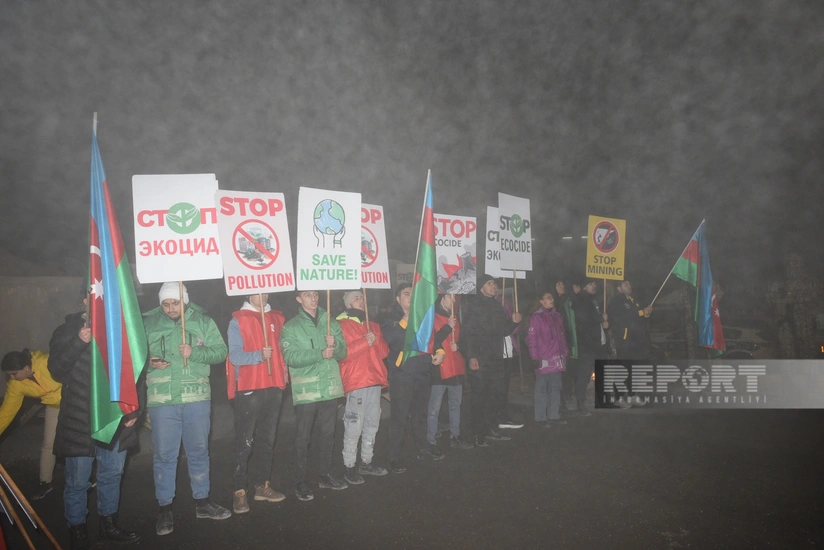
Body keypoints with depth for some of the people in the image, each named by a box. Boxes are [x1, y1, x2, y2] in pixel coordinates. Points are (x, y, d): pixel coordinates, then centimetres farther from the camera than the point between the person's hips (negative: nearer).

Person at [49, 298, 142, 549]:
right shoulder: (67, 331, 1)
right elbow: (57, 370, -7)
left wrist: (136, 407, 2)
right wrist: (78, 343, -21)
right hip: (79, 420, -3)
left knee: (112, 474, 13)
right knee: (77, 481, 4)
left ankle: (108, 524, 28)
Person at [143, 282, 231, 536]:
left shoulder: (203, 321, 1)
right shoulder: (148, 323, 0)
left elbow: (220, 351, -2)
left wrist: (195, 353, -17)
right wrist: (147, 363, -14)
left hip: (197, 397, 1)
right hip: (161, 400, -1)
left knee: (199, 451, 13)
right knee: (164, 454, 6)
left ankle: (202, 502, 29)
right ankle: (165, 508, 21)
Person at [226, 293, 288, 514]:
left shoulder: (276, 318, 11)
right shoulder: (238, 320, -5)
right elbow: (235, 356, -13)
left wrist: (284, 374, 8)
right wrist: (258, 355, -26)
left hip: (274, 386, 5)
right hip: (249, 389, -5)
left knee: (267, 439, 12)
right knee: (245, 442, -3)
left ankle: (262, 485, 22)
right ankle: (239, 491, 4)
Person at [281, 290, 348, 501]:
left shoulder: (332, 324, 10)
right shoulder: (291, 327, -3)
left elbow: (343, 352, 6)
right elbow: (291, 357, -14)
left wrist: (334, 345, -15)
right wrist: (320, 354, -24)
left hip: (330, 387, 4)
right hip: (306, 389, -4)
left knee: (328, 433, 15)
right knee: (303, 437, 2)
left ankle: (325, 475, 29)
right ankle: (301, 481, 13)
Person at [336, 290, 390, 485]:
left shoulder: (373, 325, 19)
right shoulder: (342, 325, -2)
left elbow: (384, 351, 12)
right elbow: (342, 352, -14)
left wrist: (375, 340, -7)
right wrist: (364, 342, -17)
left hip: (375, 381, 7)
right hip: (356, 383, -7)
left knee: (372, 425, 12)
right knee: (354, 427, -8)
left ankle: (366, 462, 23)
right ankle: (349, 467, 0)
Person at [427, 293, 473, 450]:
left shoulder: (454, 318, 17)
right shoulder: (433, 318, -6)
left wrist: (458, 345, 3)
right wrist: (448, 327, -18)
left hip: (456, 368, 8)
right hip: (439, 368, -7)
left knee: (455, 404, 14)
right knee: (434, 407, -7)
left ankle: (455, 437, 25)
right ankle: (430, 442, -2)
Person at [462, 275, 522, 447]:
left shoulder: (497, 306, 16)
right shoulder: (475, 306, -7)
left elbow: (504, 331, 20)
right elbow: (469, 333, -14)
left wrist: (513, 322, 1)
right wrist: (472, 356, -22)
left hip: (496, 359, 8)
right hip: (480, 359, -8)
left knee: (499, 394, 11)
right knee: (479, 397, -3)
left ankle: (489, 429, 25)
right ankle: (478, 434, 6)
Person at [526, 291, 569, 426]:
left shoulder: (557, 317, 15)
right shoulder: (536, 317, -6)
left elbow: (562, 336, 19)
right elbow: (531, 338, -9)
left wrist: (565, 353, 13)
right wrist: (535, 357, -14)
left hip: (557, 360, 7)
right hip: (543, 361, -7)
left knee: (555, 388, 11)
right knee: (542, 389, -1)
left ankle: (553, 415, 21)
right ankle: (541, 418, 6)